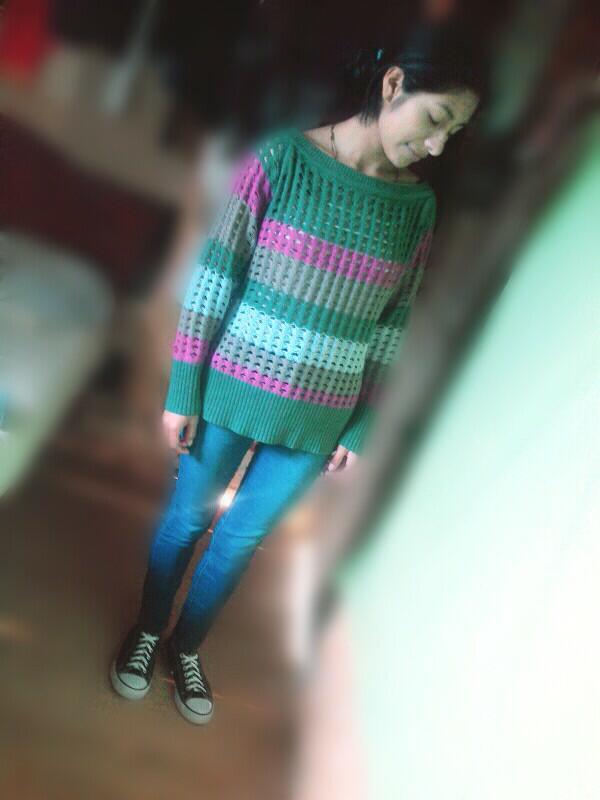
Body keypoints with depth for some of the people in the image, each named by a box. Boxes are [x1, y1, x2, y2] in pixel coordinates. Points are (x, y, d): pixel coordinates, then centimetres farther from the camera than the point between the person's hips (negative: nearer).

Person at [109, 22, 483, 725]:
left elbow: (391, 327, 4)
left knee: (241, 538, 16)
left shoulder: (418, 205, -2)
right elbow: (214, 276, -10)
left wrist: (361, 430, 5)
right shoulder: (282, 157, -13)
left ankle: (187, 648, 41)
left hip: (318, 418, 3)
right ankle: (146, 632, 42)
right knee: (186, 517, 16)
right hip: (233, 389, -2)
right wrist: (182, 391, -9)